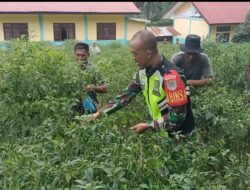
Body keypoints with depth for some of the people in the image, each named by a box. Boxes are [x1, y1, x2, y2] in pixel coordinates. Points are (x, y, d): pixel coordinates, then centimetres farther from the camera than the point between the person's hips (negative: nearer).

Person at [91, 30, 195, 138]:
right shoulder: (143, 70, -6)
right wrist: (101, 112, -2)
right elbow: (127, 94, 2)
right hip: (161, 131, 6)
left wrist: (148, 126, -21)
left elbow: (178, 116, -27)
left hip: (180, 135, -6)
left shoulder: (170, 76, -30)